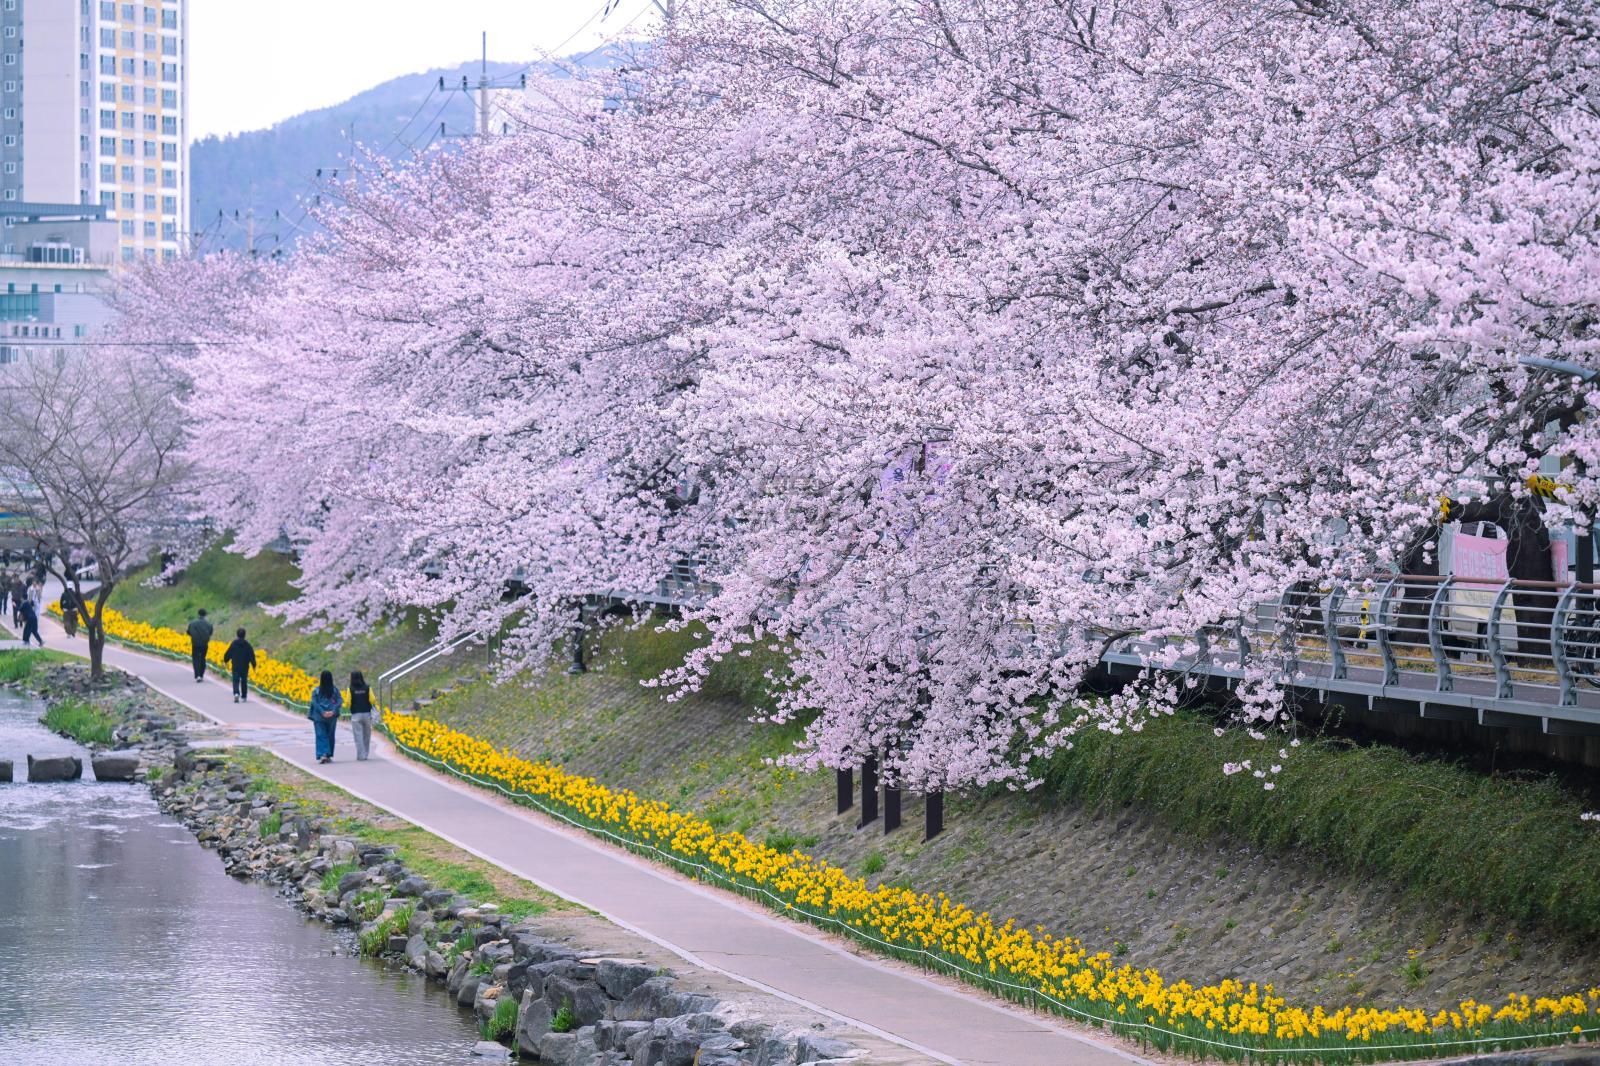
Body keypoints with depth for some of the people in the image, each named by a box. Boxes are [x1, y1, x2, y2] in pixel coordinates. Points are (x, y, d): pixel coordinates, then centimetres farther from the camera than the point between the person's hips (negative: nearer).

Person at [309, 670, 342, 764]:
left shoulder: (316, 690, -3)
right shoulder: (335, 690, 0)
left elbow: (314, 703, -12)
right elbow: (340, 701, -10)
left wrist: (322, 712, -15)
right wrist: (333, 711, -14)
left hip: (319, 717, -2)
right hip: (332, 717, 2)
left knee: (321, 736, -1)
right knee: (330, 735, 14)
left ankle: (323, 754, -18)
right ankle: (329, 756, 18)